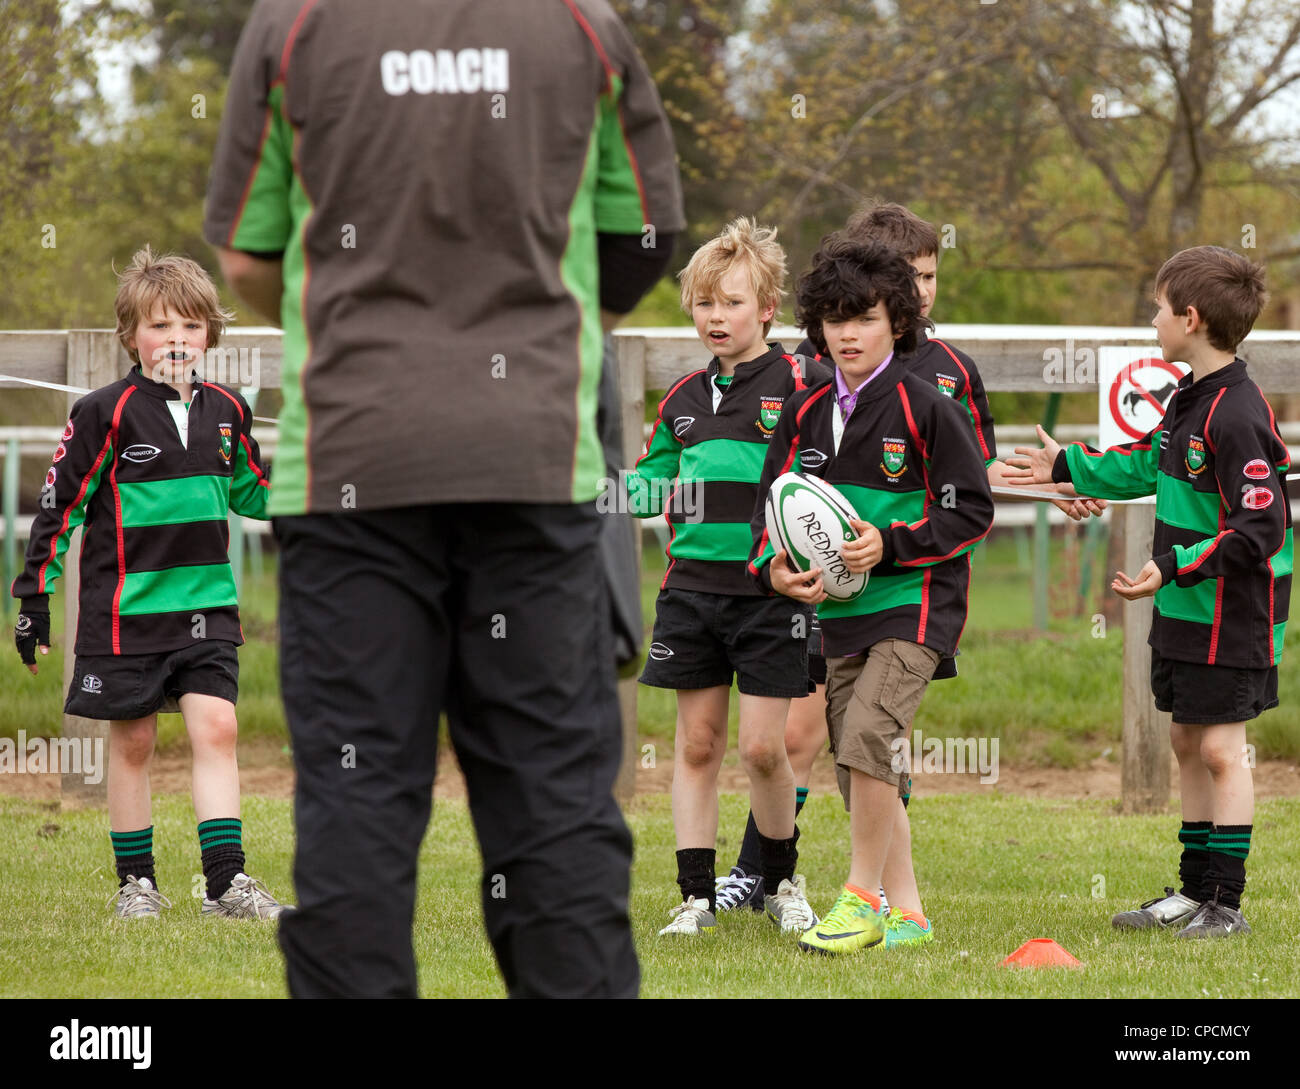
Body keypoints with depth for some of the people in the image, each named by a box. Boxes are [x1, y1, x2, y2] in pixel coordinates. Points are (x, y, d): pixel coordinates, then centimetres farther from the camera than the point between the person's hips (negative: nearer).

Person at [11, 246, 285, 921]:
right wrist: (36, 592, -4)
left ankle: (225, 880, -7)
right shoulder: (106, 414, -7)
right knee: (132, 741, 4)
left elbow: (248, 491, 20)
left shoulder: (225, 411, 7)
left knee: (215, 726, -7)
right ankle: (135, 882, 15)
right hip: (126, 606, -3)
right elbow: (61, 502, -3)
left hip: (206, 603, 3)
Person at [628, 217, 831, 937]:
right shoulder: (684, 399, 13)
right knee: (697, 743, 5)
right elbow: (652, 483, 22)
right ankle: (697, 896, 10)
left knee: (762, 747, -4)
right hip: (693, 583, 4)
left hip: (769, 588, -4)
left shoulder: (797, 387, -4)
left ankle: (781, 880, 18)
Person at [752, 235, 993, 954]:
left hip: (914, 603, -6)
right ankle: (903, 913, 17)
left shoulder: (924, 408, -7)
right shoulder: (805, 414, 9)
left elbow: (971, 510, -7)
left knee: (867, 738, -22)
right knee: (858, 768, 7)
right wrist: (773, 568, -5)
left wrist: (889, 543, -17)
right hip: (838, 607, 6)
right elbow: (771, 508, 16)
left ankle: (861, 898, -10)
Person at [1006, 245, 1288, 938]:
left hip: (1230, 616, -10)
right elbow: (1150, 464, 28)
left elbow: (1261, 529, -26)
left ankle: (1225, 903, 1)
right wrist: (1067, 467, 36)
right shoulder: (1190, 397, 8)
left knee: (1221, 748, -5)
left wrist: (1174, 568, -27)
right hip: (1184, 613, 10)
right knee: (1187, 742, 14)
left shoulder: (1236, 415, -22)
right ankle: (1194, 889, 22)